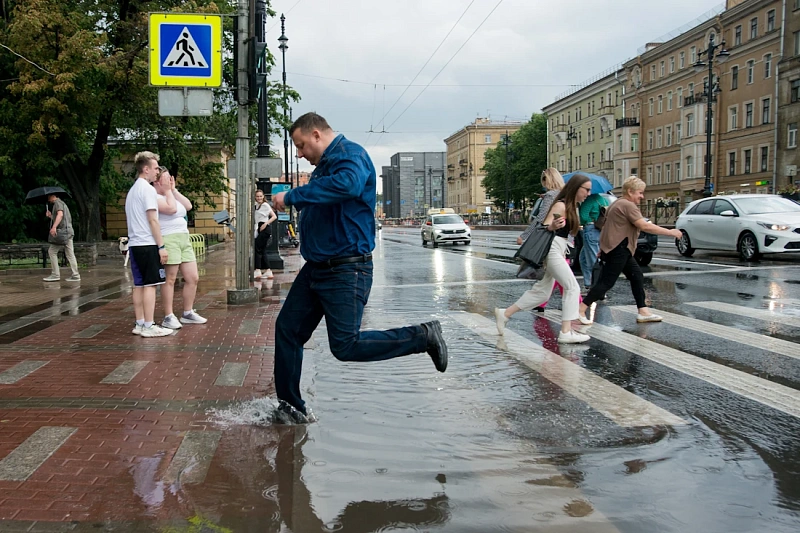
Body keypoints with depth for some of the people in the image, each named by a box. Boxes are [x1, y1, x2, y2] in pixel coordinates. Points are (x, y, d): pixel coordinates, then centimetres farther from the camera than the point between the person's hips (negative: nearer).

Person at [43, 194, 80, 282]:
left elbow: (60, 214, -21)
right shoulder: (62, 203, 28)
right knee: (70, 254, 6)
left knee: (52, 251, -4)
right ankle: (75, 275, 3)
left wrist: (54, 227, -30)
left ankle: (55, 274, -6)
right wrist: (51, 216, 18)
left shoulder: (58, 202, -2)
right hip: (68, 232, 9)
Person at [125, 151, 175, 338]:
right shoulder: (147, 189, -10)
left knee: (139, 285, 9)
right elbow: (152, 220, -14)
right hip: (148, 244, -9)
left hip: (135, 244, 9)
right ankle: (149, 326, -6)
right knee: (150, 284, -7)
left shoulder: (133, 190, 19)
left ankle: (140, 324, 12)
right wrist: (162, 246, -13)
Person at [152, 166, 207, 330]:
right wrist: (168, 190, -8)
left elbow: (188, 206, 8)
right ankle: (168, 317, -1)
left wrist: (174, 189, 8)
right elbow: (171, 208, -21)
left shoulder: (172, 195, 20)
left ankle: (188, 313, 18)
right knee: (170, 280, -6)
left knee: (193, 278, 8)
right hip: (169, 240, -9)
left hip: (184, 240, 9)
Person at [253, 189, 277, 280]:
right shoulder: (256, 205, 16)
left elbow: (274, 217, -14)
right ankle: (268, 272, 13)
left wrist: (266, 223, -21)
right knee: (263, 250, 9)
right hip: (259, 229, 9)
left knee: (257, 249, -9)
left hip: (265, 229, -9)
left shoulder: (265, 205, -8)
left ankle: (258, 271, -6)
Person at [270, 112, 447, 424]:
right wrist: (293, 202, 15)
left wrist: (292, 195, -30)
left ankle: (424, 337, 5)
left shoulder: (350, 154, -13)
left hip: (346, 271, -10)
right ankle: (291, 407, 20)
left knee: (345, 346, -11)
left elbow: (348, 184, -38)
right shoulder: (324, 165, 17)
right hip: (317, 267, 10)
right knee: (287, 329, 9)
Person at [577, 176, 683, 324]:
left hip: (621, 250, 11)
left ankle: (643, 312, 12)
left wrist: (602, 248, 25)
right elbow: (644, 226, -24)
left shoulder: (618, 204, 17)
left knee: (637, 277, 10)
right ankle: (580, 310, -9)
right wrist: (670, 232, -19)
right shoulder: (628, 205, -15)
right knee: (607, 281, -10)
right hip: (618, 249, -11)